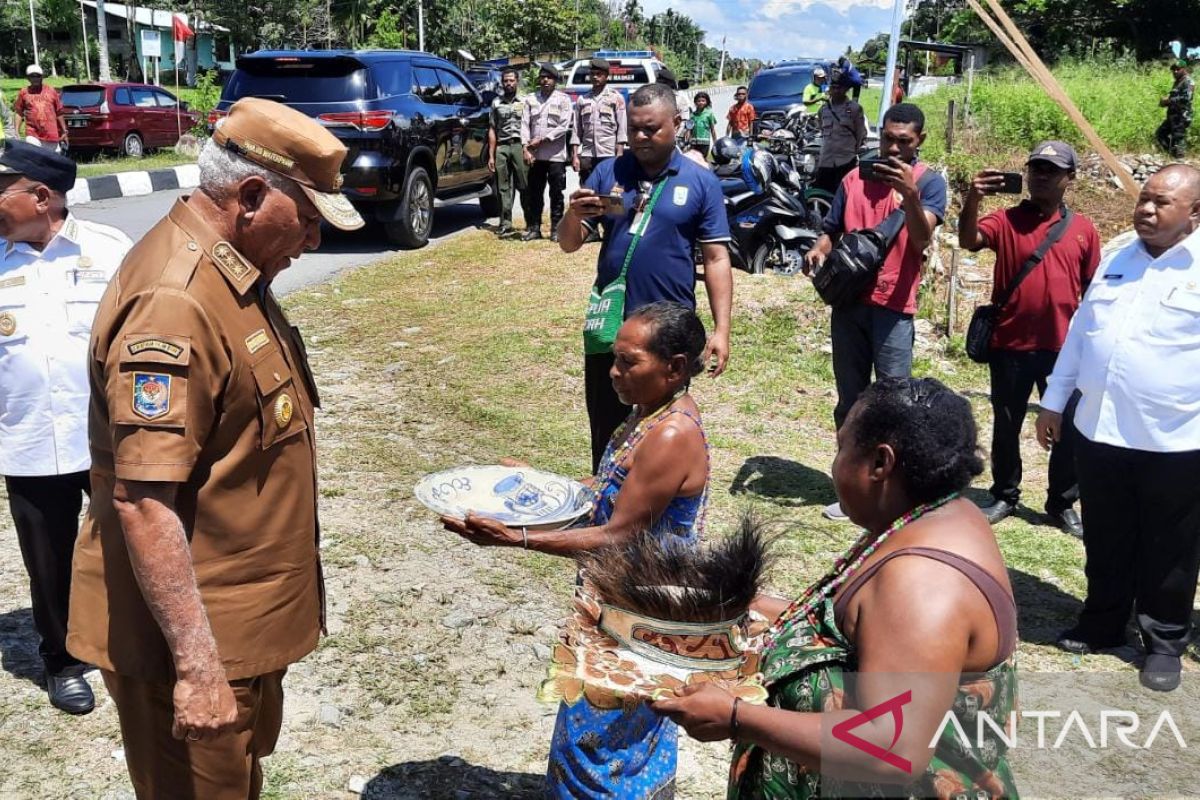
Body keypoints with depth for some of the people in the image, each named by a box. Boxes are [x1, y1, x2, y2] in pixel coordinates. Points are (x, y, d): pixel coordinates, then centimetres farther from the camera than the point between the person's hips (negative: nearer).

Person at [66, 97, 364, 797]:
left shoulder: (232, 269, 6)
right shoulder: (174, 301, -27)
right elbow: (142, 501, -30)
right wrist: (196, 664, -28)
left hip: (245, 618, 9)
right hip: (197, 640, -9)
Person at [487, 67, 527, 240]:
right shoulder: (496, 103, 15)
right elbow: (492, 130, 14)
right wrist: (491, 156, 8)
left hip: (519, 146, -3)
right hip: (501, 147, 3)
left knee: (524, 186, -5)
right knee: (503, 188, 1)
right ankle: (506, 224, 2)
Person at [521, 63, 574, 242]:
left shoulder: (563, 99, 2)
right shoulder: (530, 99, 10)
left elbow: (564, 127, -7)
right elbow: (525, 125, 5)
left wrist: (542, 139, -12)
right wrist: (526, 149, -7)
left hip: (556, 154, -2)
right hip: (535, 155, 3)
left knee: (556, 193, 2)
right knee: (534, 193, 6)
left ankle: (556, 229, 8)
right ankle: (533, 227, 14)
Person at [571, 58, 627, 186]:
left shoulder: (616, 97, 4)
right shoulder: (582, 100, 13)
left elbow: (622, 128, -1)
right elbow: (577, 130, 11)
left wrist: (619, 154, -10)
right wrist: (575, 155, 3)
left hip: (609, 155, -3)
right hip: (587, 155, 3)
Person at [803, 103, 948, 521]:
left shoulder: (929, 181, 1)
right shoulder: (854, 180, 13)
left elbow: (921, 239, -12)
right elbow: (833, 231, 16)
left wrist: (910, 193, -26)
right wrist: (818, 250, -5)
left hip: (894, 307, -4)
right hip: (849, 301, 4)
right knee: (850, 399, 9)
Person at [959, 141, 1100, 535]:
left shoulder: (1083, 229, 4)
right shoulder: (1006, 220, -1)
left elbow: (1092, 289, 9)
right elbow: (968, 241, -20)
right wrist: (972, 199, -36)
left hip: (1065, 347, 1)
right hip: (1010, 344, -1)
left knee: (1069, 429, 8)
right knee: (1006, 425, 11)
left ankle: (1062, 503, 24)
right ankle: (1005, 496, 28)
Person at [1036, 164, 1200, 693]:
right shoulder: (1115, 261, 10)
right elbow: (1079, 333, 15)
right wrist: (1054, 402, 15)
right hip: (1099, 431, 5)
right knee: (1106, 542, 17)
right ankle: (1103, 623, 34)